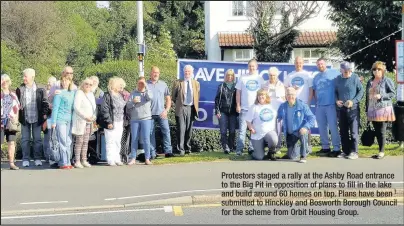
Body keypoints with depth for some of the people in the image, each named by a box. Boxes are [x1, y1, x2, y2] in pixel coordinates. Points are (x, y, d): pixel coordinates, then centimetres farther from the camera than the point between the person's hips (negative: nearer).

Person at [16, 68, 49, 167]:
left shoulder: (40, 89, -3)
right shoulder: (20, 89, 0)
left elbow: (45, 102, 1)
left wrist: (44, 114, -6)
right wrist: (17, 116, -6)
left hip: (37, 118, -1)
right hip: (25, 119, 1)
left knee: (37, 139, 7)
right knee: (25, 139, 6)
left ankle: (37, 159, 15)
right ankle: (25, 159, 12)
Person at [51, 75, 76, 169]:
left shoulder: (73, 92, 11)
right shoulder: (59, 93, -3)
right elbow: (55, 108, -4)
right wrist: (53, 122, -7)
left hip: (70, 120, 5)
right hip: (60, 119, -5)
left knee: (69, 142, 6)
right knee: (62, 142, -6)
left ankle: (68, 162, 11)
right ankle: (63, 163, -3)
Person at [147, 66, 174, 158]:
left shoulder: (163, 84, 9)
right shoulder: (145, 84, 3)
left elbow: (168, 99, 12)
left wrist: (166, 110, 0)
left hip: (161, 113, 1)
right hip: (150, 113, -1)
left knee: (166, 131, -8)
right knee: (151, 133, 3)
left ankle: (168, 151, -4)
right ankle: (152, 153, 8)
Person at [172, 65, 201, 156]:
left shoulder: (196, 83, 10)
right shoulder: (178, 83, 2)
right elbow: (174, 96, 10)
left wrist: (195, 107, 14)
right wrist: (178, 104, 9)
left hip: (191, 109, 3)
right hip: (181, 108, -3)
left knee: (189, 130, 8)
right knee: (181, 129, -9)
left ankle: (187, 148, 20)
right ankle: (181, 149, -8)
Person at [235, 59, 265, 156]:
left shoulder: (260, 79, 7)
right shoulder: (243, 78, 4)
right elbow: (238, 92, 4)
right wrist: (238, 105, -3)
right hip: (244, 108, -2)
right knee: (242, 130, -4)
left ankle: (252, 148, 15)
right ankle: (239, 149, -3)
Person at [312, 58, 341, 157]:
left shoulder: (334, 74, -1)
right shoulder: (316, 77, 15)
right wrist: (316, 100, 13)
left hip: (331, 104, -6)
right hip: (319, 106, 6)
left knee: (333, 127, -8)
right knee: (322, 127, 8)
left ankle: (336, 148, -6)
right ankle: (325, 147, 17)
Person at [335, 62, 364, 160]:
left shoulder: (355, 78, -6)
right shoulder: (338, 79, 9)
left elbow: (361, 91, -5)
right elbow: (335, 92, 17)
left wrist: (353, 101, -15)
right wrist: (337, 100, -2)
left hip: (353, 108, -5)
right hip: (341, 109, 5)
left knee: (354, 131, -5)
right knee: (343, 131, 9)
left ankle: (354, 152, -1)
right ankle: (345, 151, 18)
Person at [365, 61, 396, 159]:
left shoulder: (387, 81, -3)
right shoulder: (370, 82, 15)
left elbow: (393, 93, -6)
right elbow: (367, 96, 18)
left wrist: (381, 96, -19)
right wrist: (367, 110, 15)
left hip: (383, 109, -6)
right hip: (372, 110, 6)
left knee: (382, 131, -4)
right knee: (377, 131, 8)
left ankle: (382, 152, 2)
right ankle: (380, 150, 16)